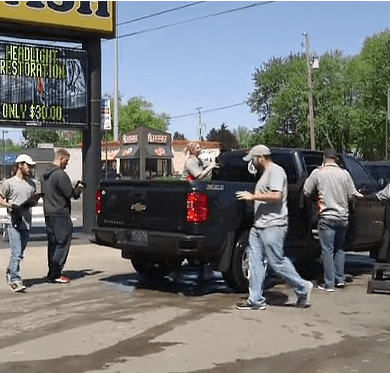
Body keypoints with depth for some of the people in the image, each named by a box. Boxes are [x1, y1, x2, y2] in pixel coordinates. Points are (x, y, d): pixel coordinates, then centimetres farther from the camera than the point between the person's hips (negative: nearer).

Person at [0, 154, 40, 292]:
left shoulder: (31, 183, 14)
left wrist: (33, 202, -2)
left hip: (26, 222, 5)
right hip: (13, 222, -5)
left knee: (20, 253, 13)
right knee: (16, 253, -12)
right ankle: (15, 280, -9)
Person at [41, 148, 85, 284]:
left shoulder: (44, 175, 15)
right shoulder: (60, 174, -15)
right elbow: (70, 194, -17)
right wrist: (79, 188, 4)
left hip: (48, 214, 9)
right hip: (60, 214, -9)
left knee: (52, 244, 14)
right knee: (62, 243, -4)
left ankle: (52, 272, 18)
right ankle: (55, 274, -4)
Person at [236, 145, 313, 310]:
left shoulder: (275, 171, -10)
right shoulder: (266, 173, 22)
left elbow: (276, 196, -22)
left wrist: (253, 196, -18)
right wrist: (252, 197, 17)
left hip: (273, 226, -10)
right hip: (259, 226, 10)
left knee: (277, 262, -6)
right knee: (255, 262, 5)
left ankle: (303, 288, 11)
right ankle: (256, 300, 8)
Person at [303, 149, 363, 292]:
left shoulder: (318, 173, -6)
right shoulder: (344, 173, 2)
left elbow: (307, 192, 0)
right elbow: (352, 194, 4)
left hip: (327, 217, -4)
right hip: (343, 217, 4)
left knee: (327, 250, 1)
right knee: (339, 248, 18)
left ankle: (329, 283, 1)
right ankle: (339, 279, 20)